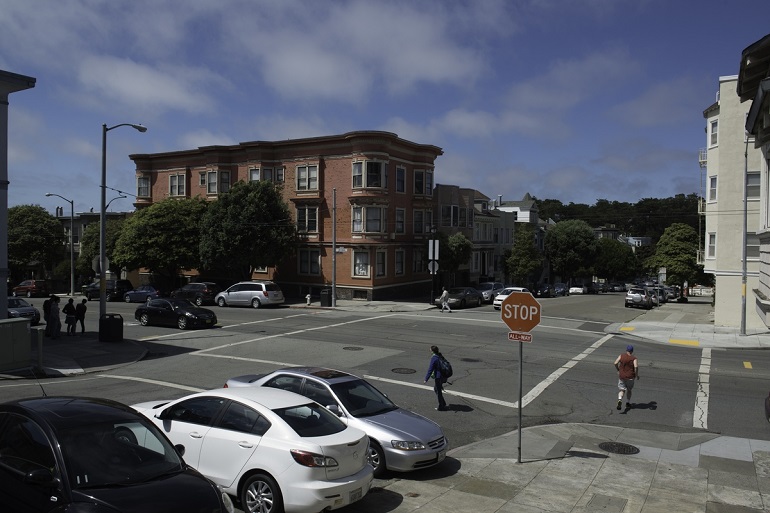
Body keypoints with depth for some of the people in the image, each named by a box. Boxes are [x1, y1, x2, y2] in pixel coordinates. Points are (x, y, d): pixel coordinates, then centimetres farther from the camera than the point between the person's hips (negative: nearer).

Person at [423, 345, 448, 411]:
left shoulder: (434, 358, -20)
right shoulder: (440, 357, 6)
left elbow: (430, 369, -21)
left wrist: (426, 379, -16)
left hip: (438, 377, -9)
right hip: (443, 375, 9)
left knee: (438, 392, 7)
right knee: (436, 389, 26)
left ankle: (441, 407, 17)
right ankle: (443, 404, 34)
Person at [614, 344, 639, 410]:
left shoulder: (621, 356, -2)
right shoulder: (634, 358, -8)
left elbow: (615, 363, -9)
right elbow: (636, 366, -23)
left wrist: (618, 370, 7)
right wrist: (637, 375, -8)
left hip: (621, 376, 1)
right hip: (630, 377, -1)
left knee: (622, 390, 8)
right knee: (629, 390, 21)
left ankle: (620, 400, -20)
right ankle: (628, 403, 26)